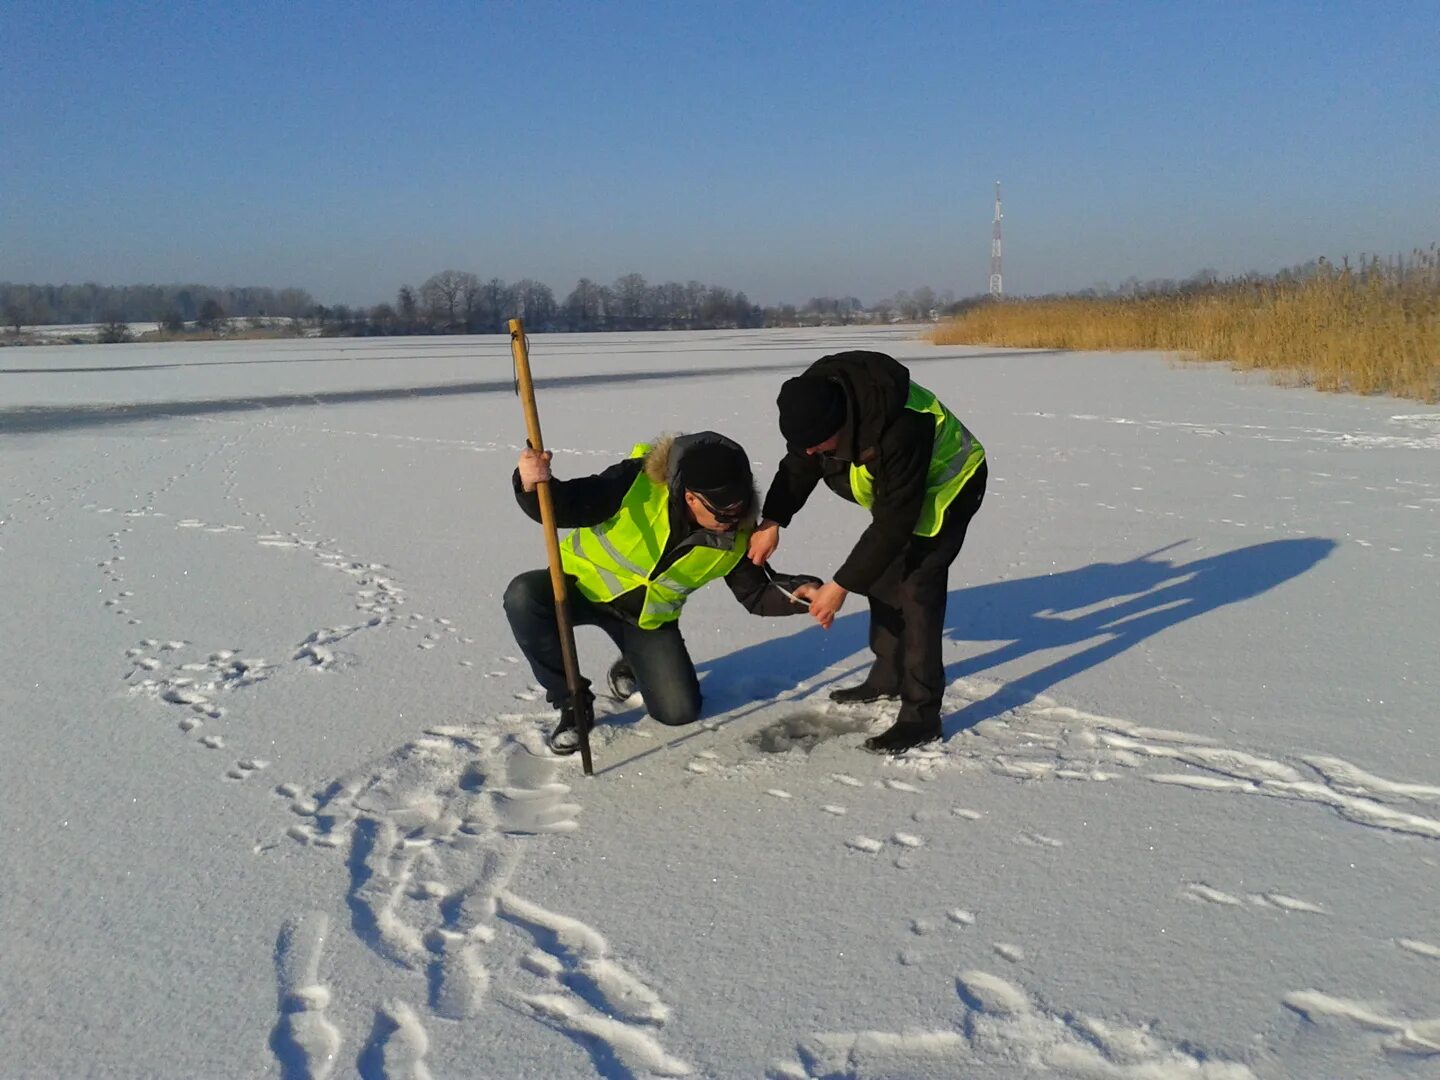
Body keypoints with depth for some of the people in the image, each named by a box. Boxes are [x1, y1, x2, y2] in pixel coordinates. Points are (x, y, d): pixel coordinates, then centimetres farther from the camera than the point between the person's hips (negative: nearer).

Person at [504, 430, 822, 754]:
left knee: (679, 712, -6)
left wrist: (797, 592, -26)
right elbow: (569, 507, -27)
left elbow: (757, 593, -6)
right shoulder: (638, 482, -31)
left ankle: (632, 666, 30)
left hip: (648, 617, 3)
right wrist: (535, 485, -49)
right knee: (524, 597, -34)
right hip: (583, 584, -2)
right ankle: (572, 702, -12)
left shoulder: (736, 535, -17)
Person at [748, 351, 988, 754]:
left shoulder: (900, 431, -42)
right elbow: (798, 464, -4)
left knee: (917, 588, -16)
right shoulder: (817, 400, -20)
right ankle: (888, 676, 28)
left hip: (945, 483, -8)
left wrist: (841, 585, -32)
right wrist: (772, 520, -19)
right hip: (895, 487, 8)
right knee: (882, 575, 11)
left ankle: (922, 714, -11)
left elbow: (895, 522, -35)